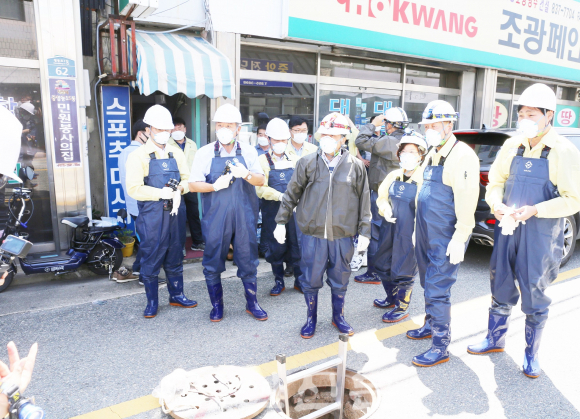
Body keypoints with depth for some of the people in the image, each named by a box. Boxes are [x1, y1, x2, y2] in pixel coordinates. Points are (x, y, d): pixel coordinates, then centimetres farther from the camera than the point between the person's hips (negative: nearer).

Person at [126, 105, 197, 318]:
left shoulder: (177, 153, 10)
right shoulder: (138, 155, -5)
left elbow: (186, 178, 10)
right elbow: (134, 189, -13)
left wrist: (179, 188, -12)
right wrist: (161, 193, -21)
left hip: (176, 213, 4)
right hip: (152, 215, -4)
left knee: (175, 258, 14)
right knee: (151, 260, 4)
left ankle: (176, 295, 29)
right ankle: (152, 302, 19)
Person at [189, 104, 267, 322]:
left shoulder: (248, 151, 5)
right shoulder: (205, 153, 0)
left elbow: (261, 180, 0)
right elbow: (193, 185, -2)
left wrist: (246, 174, -21)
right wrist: (214, 186, -20)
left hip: (244, 216, 1)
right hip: (215, 217, -1)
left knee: (248, 261, 8)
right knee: (213, 263, 7)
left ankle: (252, 303, 26)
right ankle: (217, 305, 26)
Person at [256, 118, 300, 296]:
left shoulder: (293, 161, 11)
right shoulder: (263, 160, 0)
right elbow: (261, 188, -11)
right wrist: (280, 196, -23)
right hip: (272, 211, -2)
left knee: (296, 245, 4)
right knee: (276, 247, 5)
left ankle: (299, 280, 21)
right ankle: (279, 281, 21)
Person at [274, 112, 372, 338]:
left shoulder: (355, 166, 1)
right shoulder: (307, 163, 0)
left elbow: (364, 201, 5)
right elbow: (291, 194, 6)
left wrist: (364, 232, 4)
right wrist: (281, 221, 5)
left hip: (342, 235, 0)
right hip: (313, 233, 0)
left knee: (339, 280, 13)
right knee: (310, 280, 9)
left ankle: (338, 316, 36)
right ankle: (311, 319, 30)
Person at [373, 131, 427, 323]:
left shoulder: (423, 178, -15)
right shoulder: (394, 175, 5)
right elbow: (382, 197, 17)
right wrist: (385, 209, -3)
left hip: (408, 234, -7)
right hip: (389, 228, 7)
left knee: (403, 271, 5)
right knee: (382, 266, 18)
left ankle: (402, 307, 26)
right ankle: (392, 299, 41)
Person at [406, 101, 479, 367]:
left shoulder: (462, 156, -17)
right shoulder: (432, 154, 13)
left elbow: (467, 200, -22)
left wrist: (460, 238, -23)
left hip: (446, 239, -9)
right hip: (427, 235, 9)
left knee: (437, 290, -5)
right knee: (429, 285, 20)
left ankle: (441, 346, 7)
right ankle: (431, 325, 38)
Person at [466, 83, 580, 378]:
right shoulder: (512, 146, 4)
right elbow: (494, 183, 10)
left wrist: (534, 210, -23)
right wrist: (497, 204, -10)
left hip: (540, 235, -4)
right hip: (507, 229, 4)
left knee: (534, 296, 7)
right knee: (500, 289, 16)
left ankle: (531, 354, 27)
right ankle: (495, 340, 35)